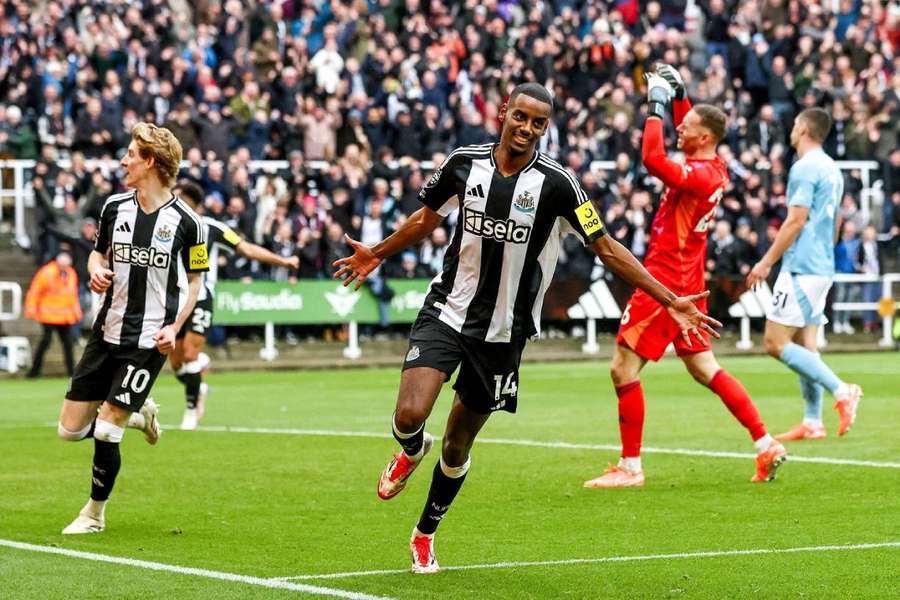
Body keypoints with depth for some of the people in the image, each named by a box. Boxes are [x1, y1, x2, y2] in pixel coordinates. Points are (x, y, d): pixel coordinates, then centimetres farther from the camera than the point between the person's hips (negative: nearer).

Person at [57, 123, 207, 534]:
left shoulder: (185, 221, -9)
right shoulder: (115, 207, 3)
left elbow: (195, 279, 2)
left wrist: (175, 327, -10)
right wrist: (96, 270, -6)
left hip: (148, 341, -5)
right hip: (107, 331, 5)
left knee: (106, 431, -9)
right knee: (71, 429, 3)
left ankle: (94, 513, 13)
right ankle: (139, 414, 32)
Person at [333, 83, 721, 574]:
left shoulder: (556, 183, -11)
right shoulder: (464, 163, -4)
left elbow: (606, 247, -6)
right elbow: (427, 218, 16)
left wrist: (671, 302, -10)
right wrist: (377, 254, 28)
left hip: (502, 334, 0)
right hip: (446, 312, 1)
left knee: (458, 444, 9)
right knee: (410, 416, -20)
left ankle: (425, 533, 34)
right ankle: (412, 451, 20)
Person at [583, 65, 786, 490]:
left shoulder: (700, 175, -20)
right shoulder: (716, 169, 7)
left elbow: (652, 159, -35)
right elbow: (687, 127, 29)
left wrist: (658, 105, -25)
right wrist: (678, 94, 17)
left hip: (666, 279, -10)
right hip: (689, 280, 10)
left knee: (623, 368, -5)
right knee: (703, 368, 15)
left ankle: (630, 467, -1)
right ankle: (766, 445, 13)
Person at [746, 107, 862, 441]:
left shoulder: (805, 168, -12)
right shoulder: (832, 170, 16)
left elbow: (796, 221, -18)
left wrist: (767, 262, -14)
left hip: (801, 268, -10)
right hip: (822, 268, 10)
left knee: (776, 342, -10)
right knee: (803, 344, 9)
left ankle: (841, 390, -18)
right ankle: (812, 423, 6)